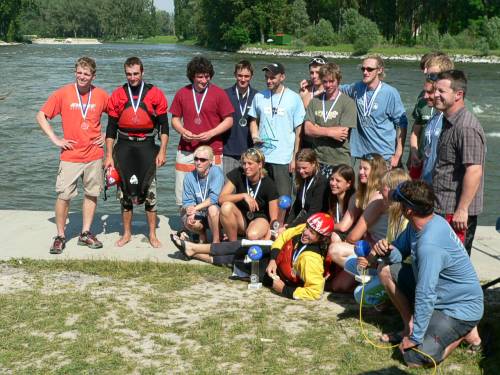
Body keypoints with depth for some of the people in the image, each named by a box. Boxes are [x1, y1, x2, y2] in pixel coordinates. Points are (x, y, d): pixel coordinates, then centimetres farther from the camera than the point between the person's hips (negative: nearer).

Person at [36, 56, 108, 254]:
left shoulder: (101, 95, 0)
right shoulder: (63, 93, -5)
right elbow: (41, 116, 0)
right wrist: (55, 139, -6)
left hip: (94, 155, 2)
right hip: (70, 155, -2)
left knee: (91, 194, 9)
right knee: (64, 196, -1)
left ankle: (86, 233, 22)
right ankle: (60, 237, 12)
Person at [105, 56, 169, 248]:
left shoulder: (155, 94, 0)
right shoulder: (117, 95, 5)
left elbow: (163, 125, 3)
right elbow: (111, 127, 7)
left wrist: (162, 151, -4)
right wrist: (109, 155, 3)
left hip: (146, 146, -2)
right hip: (124, 146, 2)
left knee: (149, 190, -2)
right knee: (124, 190, 7)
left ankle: (152, 234, 10)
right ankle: (127, 233, 20)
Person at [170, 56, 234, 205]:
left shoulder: (219, 93, 0)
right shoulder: (182, 93, 8)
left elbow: (229, 120, 1)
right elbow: (175, 119, 14)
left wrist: (211, 133, -13)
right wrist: (182, 131, -7)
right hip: (186, 152, 3)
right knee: (182, 195, 4)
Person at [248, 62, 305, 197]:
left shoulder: (294, 98, -1)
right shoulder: (259, 97, 8)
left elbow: (298, 130, 1)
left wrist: (295, 157, -3)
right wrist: (254, 135, -2)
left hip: (283, 159, -3)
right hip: (261, 156, 3)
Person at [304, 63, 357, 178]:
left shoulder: (348, 103, -4)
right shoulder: (314, 101, 9)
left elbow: (343, 134, -12)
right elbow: (307, 129, 0)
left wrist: (317, 129, -4)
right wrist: (331, 132, -12)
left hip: (339, 162, -3)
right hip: (318, 160, 4)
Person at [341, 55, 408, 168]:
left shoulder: (390, 93, -9)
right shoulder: (357, 88, 3)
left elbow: (402, 124, -6)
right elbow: (338, 89, 24)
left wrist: (398, 155, -9)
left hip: (385, 156, -4)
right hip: (360, 154, 4)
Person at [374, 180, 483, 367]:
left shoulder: (429, 245, -34)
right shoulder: (419, 224, -5)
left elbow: (425, 295, -31)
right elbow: (399, 253, 6)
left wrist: (415, 337, -22)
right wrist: (387, 250, -19)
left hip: (460, 308, -9)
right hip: (439, 293, 9)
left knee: (414, 357, -18)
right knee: (387, 270, 2)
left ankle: (464, 331, 3)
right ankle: (409, 324, 11)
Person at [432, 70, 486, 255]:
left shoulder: (466, 128, -20)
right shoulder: (449, 122, 13)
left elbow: (474, 171, -26)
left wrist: (462, 210, -25)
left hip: (457, 212, -10)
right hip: (443, 208, 10)